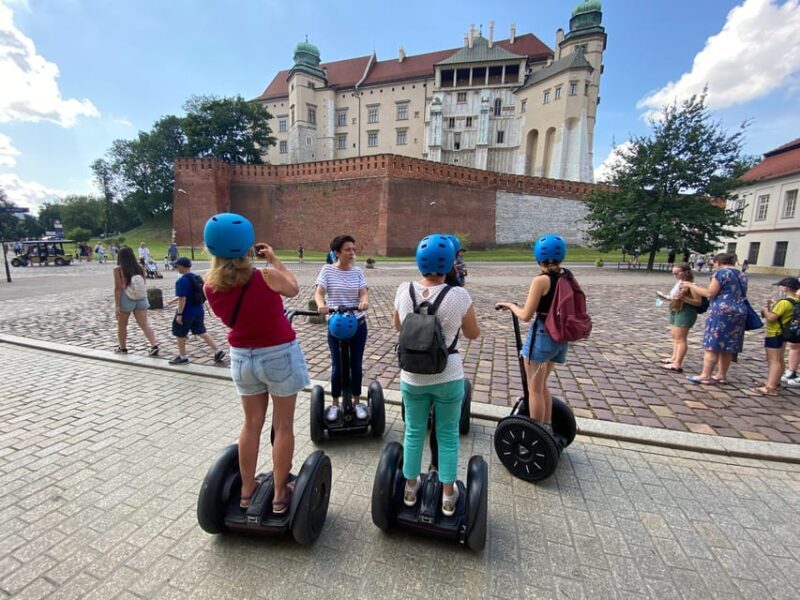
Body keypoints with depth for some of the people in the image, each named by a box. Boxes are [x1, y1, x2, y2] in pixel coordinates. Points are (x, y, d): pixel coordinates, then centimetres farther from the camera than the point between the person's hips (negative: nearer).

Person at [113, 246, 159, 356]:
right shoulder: (140, 268, 1)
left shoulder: (118, 269, -10)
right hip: (140, 299, 3)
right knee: (144, 324, 2)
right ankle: (154, 345, -11)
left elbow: (118, 288, -13)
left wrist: (117, 305, -10)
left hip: (125, 299, -3)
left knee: (122, 325, 16)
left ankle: (122, 348, 29)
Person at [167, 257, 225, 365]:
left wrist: (179, 314, -17)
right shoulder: (196, 277, 8)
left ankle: (182, 357, 24)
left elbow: (183, 298, -22)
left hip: (186, 313, -8)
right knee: (201, 332, 13)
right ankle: (217, 351, 6)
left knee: (180, 334, 12)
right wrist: (175, 299, 29)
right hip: (198, 311, 8)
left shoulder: (182, 280, -19)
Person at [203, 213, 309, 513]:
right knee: (283, 427, 11)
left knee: (251, 424, 20)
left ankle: (247, 490, 34)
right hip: (278, 355, -4)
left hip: (242, 357, 5)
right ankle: (280, 494, 24)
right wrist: (273, 259, 5)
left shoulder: (210, 285, -9)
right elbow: (293, 288, -3)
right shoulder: (265, 277, -23)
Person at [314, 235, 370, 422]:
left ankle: (357, 402, 28)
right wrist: (321, 305, -38)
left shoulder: (357, 271, 2)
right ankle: (335, 404, 27)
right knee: (338, 366, 7)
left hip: (358, 324, 2)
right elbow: (319, 292, -15)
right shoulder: (328, 270, -5)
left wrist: (364, 301, -33)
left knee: (356, 365, 11)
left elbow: (364, 292, -9)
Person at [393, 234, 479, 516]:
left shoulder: (404, 290, -9)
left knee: (414, 432, 20)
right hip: (448, 377, -2)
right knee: (448, 435, 17)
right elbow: (473, 334, -1)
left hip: (412, 377, 2)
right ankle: (448, 496, 33)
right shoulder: (459, 295, -16)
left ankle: (410, 488, 39)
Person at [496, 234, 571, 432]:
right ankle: (547, 427, 36)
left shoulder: (541, 280, -15)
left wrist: (510, 305, 2)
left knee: (534, 389, 7)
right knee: (541, 385, 24)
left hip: (542, 336, -8)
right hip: (560, 337, 8)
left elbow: (525, 316, -14)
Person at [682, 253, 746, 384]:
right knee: (727, 347, 13)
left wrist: (692, 286, -3)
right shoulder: (741, 275, 17)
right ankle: (721, 375, 18)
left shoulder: (721, 272, -9)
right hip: (739, 313, 8)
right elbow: (739, 294, 25)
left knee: (712, 346, -4)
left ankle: (705, 376, -2)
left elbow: (710, 293, -13)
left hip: (722, 313, -8)